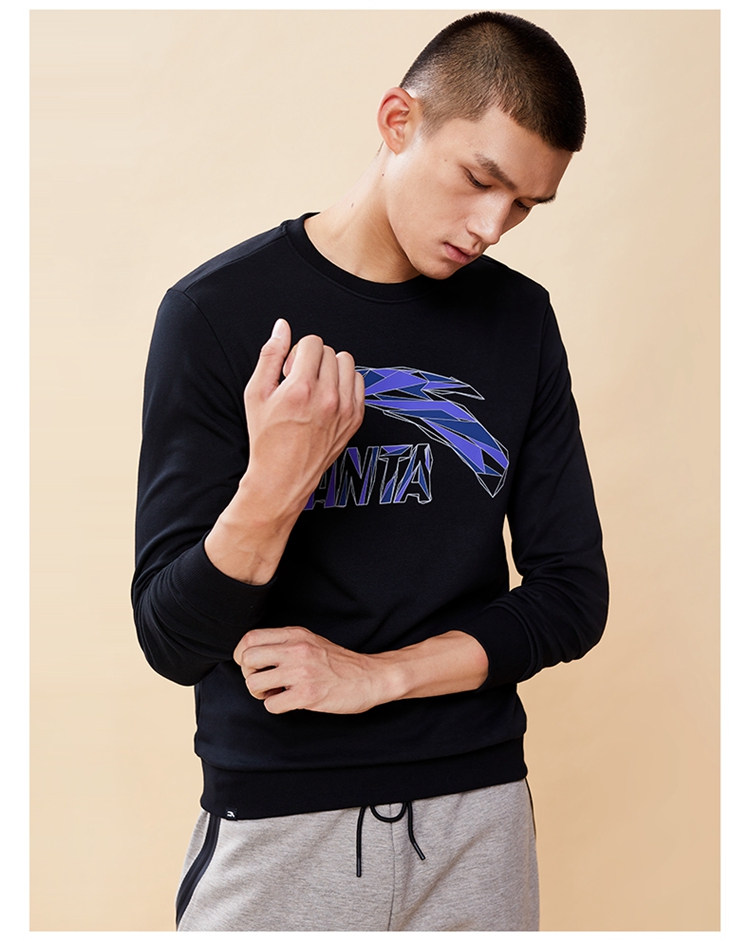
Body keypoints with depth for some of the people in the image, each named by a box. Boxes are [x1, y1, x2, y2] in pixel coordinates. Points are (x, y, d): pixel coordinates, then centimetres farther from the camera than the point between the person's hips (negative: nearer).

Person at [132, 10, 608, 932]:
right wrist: (272, 489, -29)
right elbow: (171, 640, -11)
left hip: (476, 810, 4)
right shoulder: (218, 309, -10)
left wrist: (377, 675, -11)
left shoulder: (519, 319, 2)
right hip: (275, 821, -3)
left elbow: (573, 592, 2)